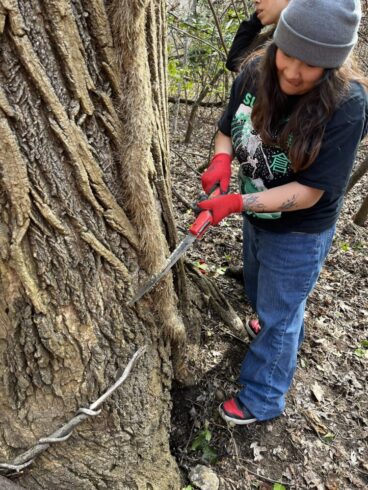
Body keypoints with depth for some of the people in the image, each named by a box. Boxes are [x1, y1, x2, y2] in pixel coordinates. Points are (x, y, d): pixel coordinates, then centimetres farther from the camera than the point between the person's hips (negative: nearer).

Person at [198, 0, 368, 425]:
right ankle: (287, 332, 64)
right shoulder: (256, 73, -14)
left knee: (277, 315, 10)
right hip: (256, 218, 7)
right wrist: (221, 160, -22)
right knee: (258, 293, 31)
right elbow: (228, 131, 0)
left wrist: (238, 203, -36)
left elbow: (309, 191, -28)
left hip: (299, 234, -6)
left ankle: (261, 400, 35)